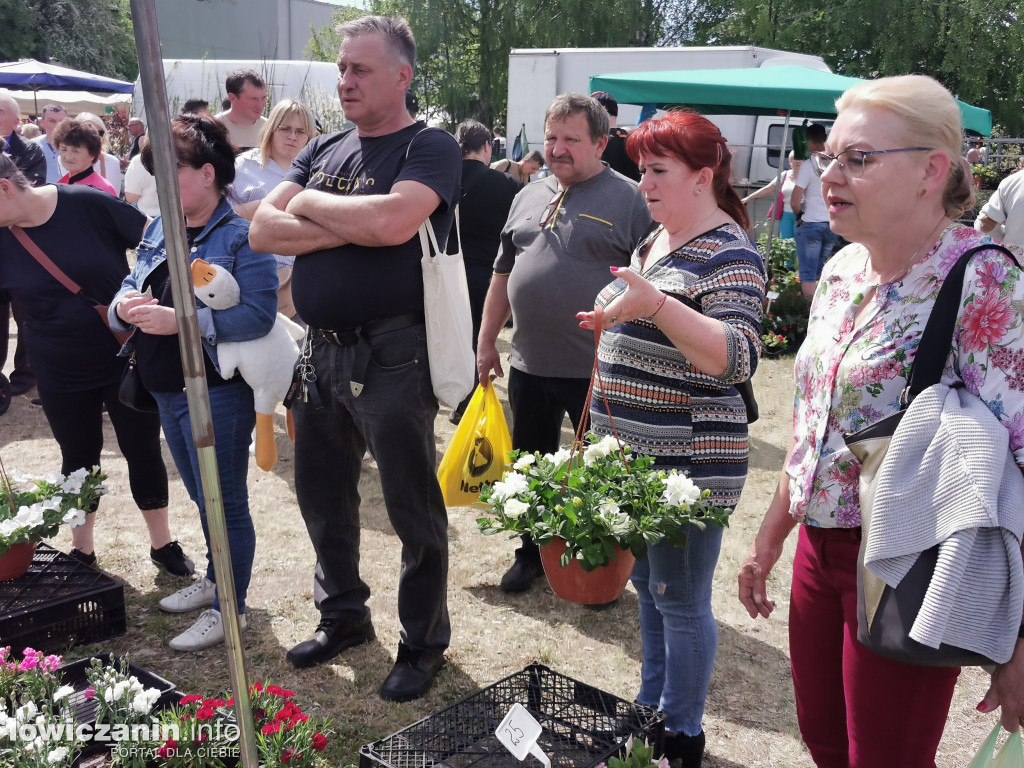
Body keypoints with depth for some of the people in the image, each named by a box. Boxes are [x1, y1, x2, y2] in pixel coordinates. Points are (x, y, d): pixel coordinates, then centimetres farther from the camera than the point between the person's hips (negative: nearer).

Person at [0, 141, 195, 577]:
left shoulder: (88, 205, -16)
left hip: (128, 358, -2)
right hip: (61, 373, 2)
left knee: (143, 451, 8)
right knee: (79, 458, 13)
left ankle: (162, 544, 26)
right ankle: (82, 550, 32)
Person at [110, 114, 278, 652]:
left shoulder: (240, 235, -14)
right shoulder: (159, 230, 9)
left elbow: (259, 314, -24)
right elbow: (131, 288, 14)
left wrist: (180, 320, -29)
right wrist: (125, 306, -11)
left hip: (217, 392, -8)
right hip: (166, 388, 8)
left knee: (223, 502, 4)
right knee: (203, 499, 22)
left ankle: (228, 607, 19)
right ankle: (214, 579, 40)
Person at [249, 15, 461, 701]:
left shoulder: (430, 148, -8)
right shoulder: (323, 151, 11)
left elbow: (393, 220, -28)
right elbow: (263, 229, 0)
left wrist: (309, 205, -10)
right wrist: (352, 228, -15)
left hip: (392, 355, -7)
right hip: (323, 351, 7)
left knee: (414, 512, 7)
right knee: (323, 496, 20)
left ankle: (424, 643, 26)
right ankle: (344, 616, 41)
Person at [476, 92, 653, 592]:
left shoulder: (629, 200, -7)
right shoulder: (529, 197, 12)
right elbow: (503, 274, 18)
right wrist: (486, 341, 17)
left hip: (597, 371, -6)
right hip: (528, 364, 6)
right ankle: (533, 554, 35)